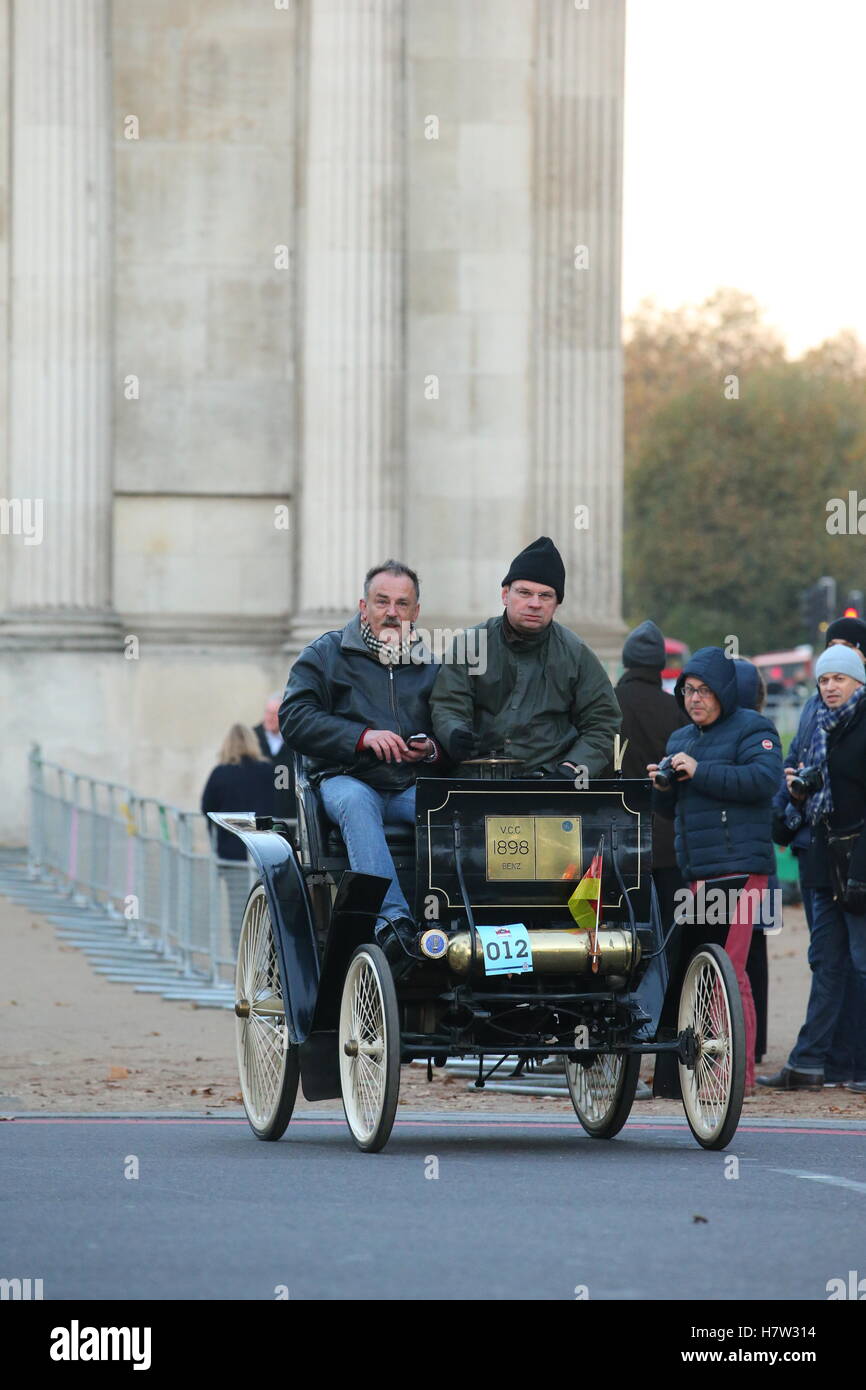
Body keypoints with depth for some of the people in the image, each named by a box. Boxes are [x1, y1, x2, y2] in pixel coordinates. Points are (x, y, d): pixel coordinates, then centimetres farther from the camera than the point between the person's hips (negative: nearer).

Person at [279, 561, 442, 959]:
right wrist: (362, 737, -14)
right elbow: (294, 719, -2)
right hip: (347, 779, -2)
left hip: (413, 785, 2)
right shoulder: (326, 653, 12)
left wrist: (434, 750, -5)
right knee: (355, 803, -39)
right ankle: (392, 919, -54)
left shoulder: (430, 665, 21)